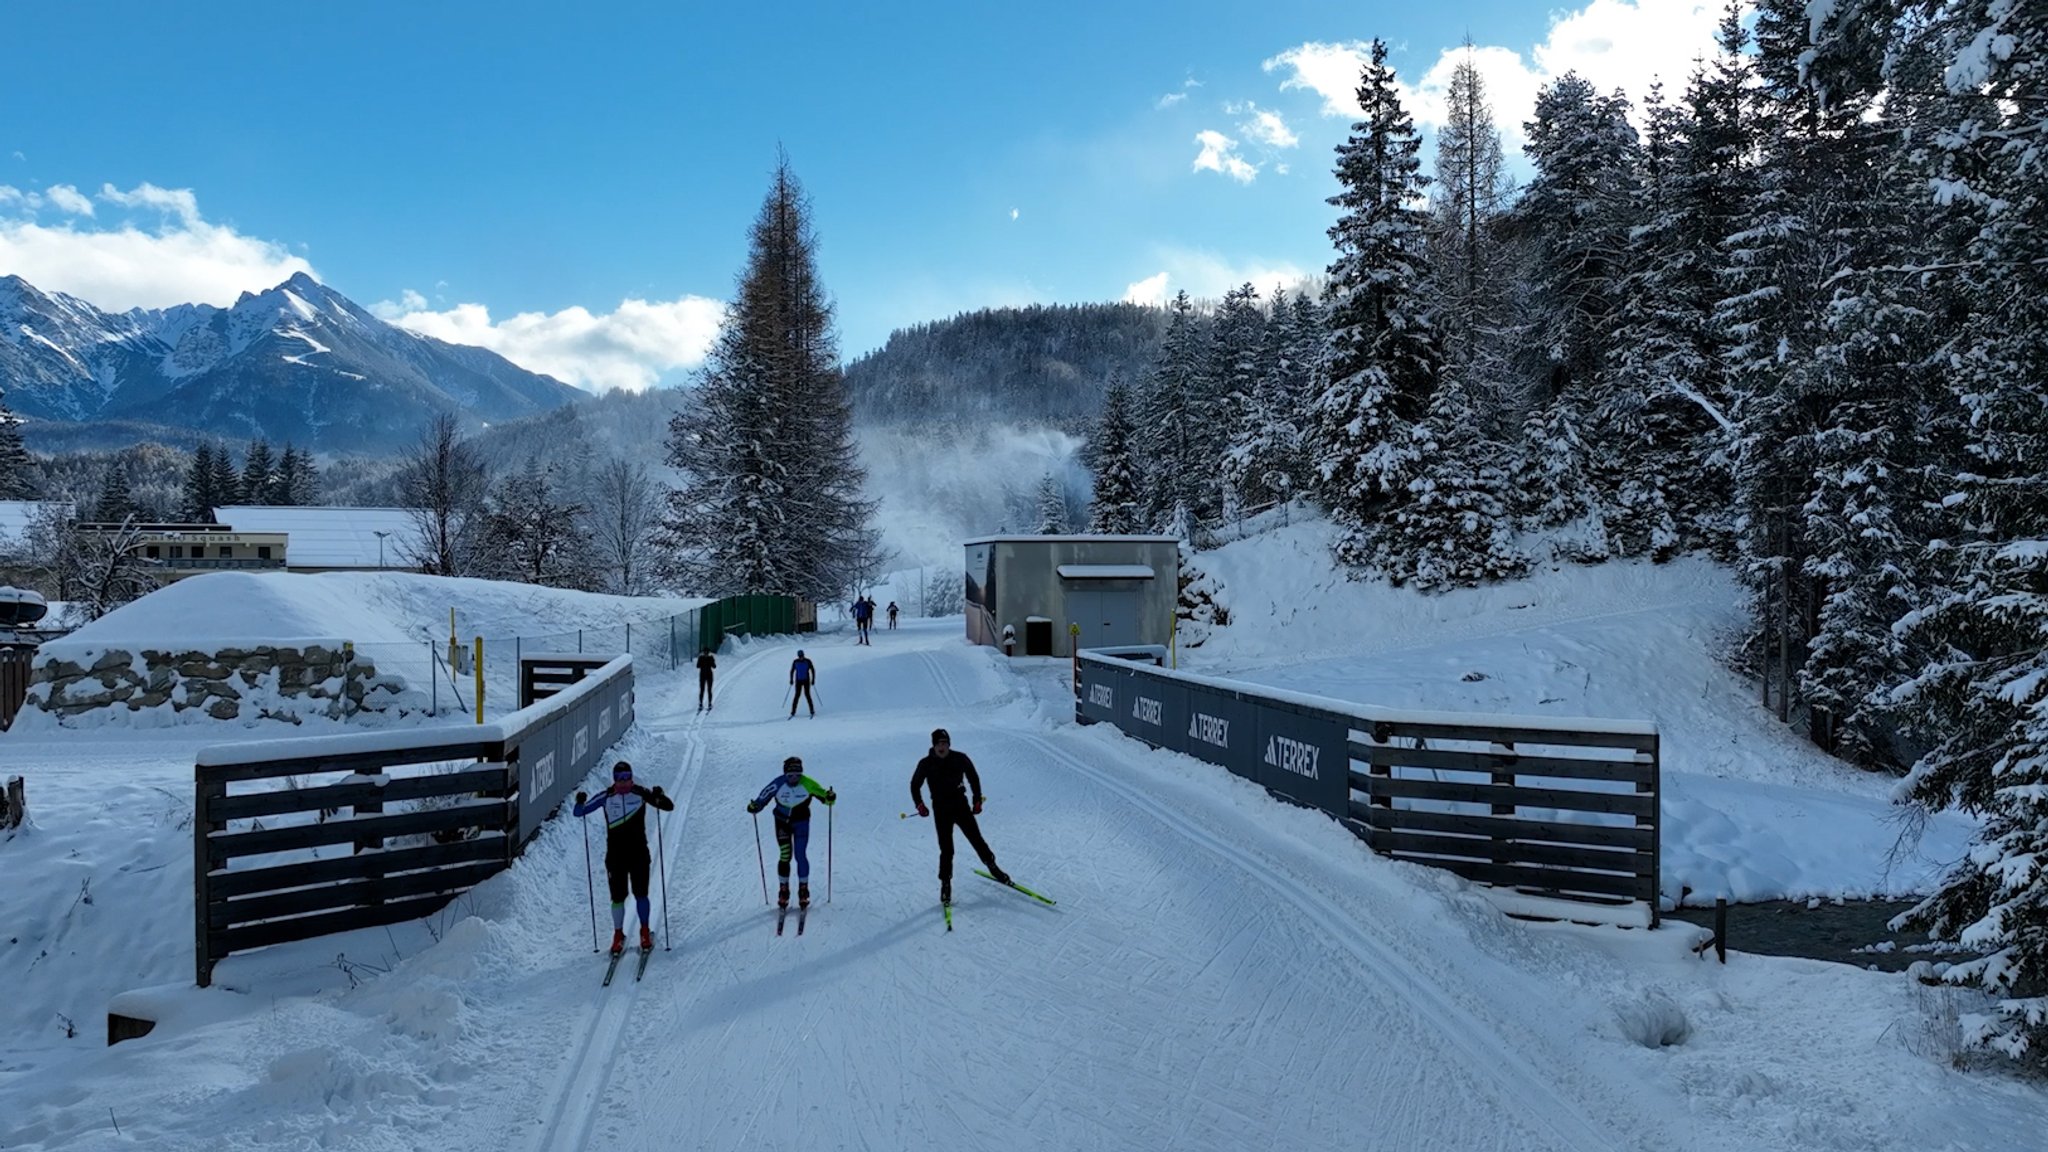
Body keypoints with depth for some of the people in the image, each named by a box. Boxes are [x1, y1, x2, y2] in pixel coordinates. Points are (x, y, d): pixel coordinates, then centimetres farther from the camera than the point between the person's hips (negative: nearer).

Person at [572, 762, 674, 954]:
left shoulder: (641, 793, -5)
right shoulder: (606, 797, -3)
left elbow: (669, 807, -8)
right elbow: (579, 813, 0)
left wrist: (659, 797, -29)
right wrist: (580, 802, -22)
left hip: (639, 853, -1)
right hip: (615, 854, 1)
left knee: (640, 894, -1)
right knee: (617, 897, 3)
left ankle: (645, 932, 17)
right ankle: (618, 935, 20)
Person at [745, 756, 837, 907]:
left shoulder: (807, 784, -20)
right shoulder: (778, 784, -20)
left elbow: (822, 793, -14)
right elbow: (764, 797, -12)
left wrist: (829, 798, -35)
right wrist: (755, 806, -29)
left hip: (801, 822, 0)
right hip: (782, 822, 0)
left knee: (800, 856, -3)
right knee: (785, 856, -6)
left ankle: (803, 890, 11)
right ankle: (784, 890, 8)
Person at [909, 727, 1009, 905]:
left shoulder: (960, 759, -5)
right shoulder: (926, 764, -6)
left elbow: (974, 778, 9)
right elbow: (915, 785, 8)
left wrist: (977, 801, 5)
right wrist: (920, 805, -4)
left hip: (961, 806, 1)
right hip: (941, 810, -1)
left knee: (977, 840, 5)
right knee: (946, 850, -4)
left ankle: (993, 868, 26)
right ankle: (945, 885, 10)